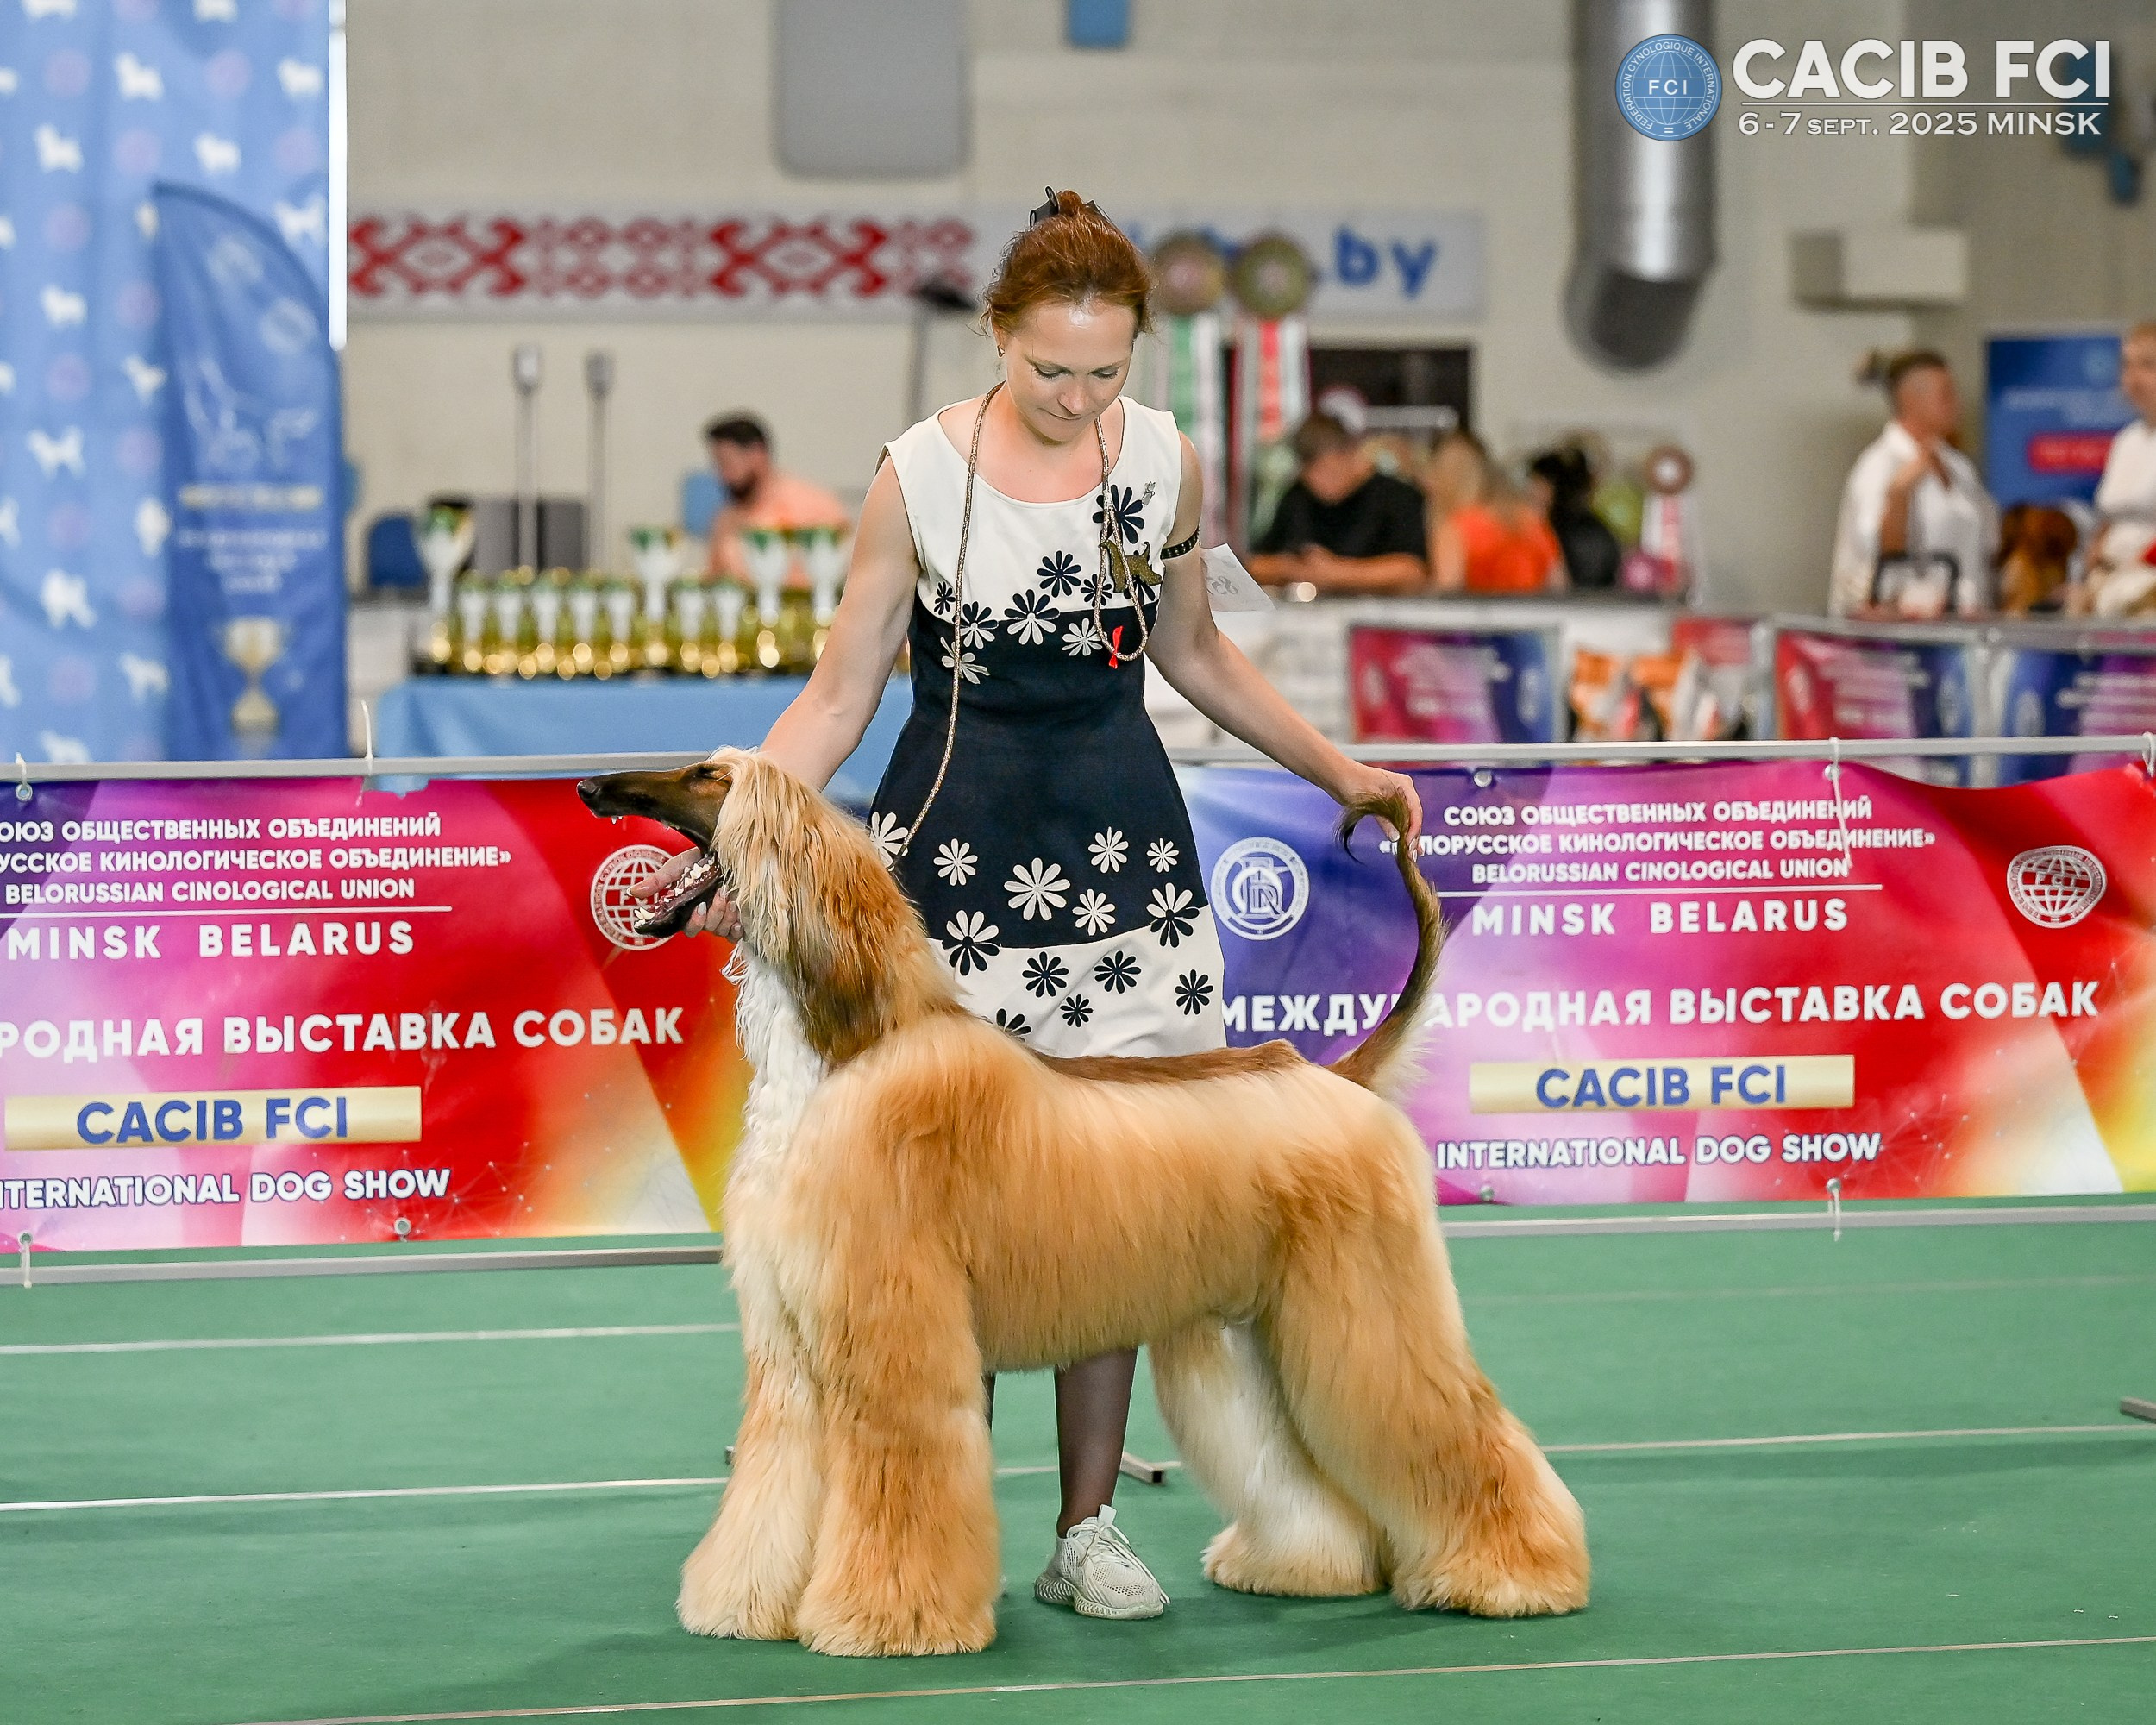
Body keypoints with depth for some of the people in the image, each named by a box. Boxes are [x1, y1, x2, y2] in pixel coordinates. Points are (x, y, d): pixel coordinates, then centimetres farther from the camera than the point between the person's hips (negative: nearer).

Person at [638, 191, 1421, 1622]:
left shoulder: (1165, 458, 1)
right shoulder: (920, 475, -9)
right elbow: (839, 697, -4)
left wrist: (1339, 769, 16)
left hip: (1119, 845, 3)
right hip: (957, 849, -3)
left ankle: (1090, 1529, 9)